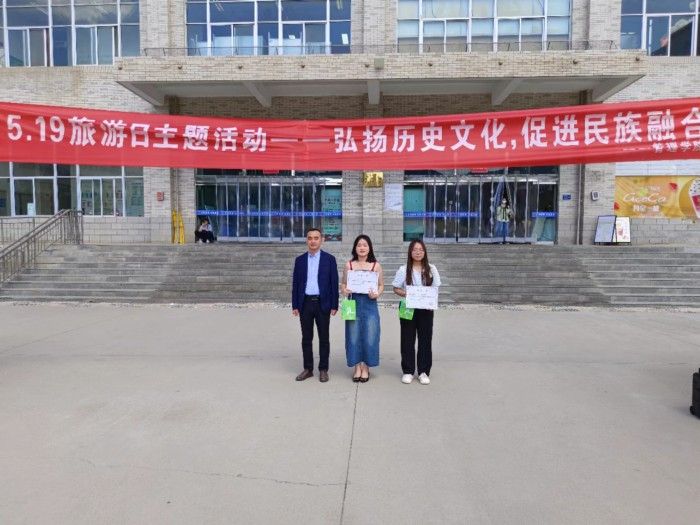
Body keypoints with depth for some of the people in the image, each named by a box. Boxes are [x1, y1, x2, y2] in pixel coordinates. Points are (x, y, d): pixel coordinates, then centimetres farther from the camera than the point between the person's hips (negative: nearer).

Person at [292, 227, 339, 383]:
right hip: (305, 303, 2)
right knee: (306, 338, 9)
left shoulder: (329, 259, 0)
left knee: (324, 338, 5)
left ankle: (323, 370, 16)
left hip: (323, 303, -2)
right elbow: (295, 284, 7)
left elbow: (334, 283, -2)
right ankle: (308, 369, 20)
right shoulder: (300, 260, 7)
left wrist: (334, 305, -6)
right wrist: (295, 305, 2)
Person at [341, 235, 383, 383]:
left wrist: (377, 294, -13)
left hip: (370, 304, -1)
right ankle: (357, 367, 17)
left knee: (369, 336, 1)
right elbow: (343, 284, 9)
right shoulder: (349, 265, 5)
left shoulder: (376, 265, 3)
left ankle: (365, 368, 16)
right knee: (354, 336, 3)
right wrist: (344, 291, -11)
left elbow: (381, 285, 6)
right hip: (353, 303, 1)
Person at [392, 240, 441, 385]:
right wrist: (406, 294, -17)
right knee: (408, 340, 4)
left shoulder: (431, 269, 3)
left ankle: (423, 372, 16)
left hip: (426, 309, 1)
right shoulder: (403, 269, -1)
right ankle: (408, 371, 15)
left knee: (425, 339, 4)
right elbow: (396, 289, 1)